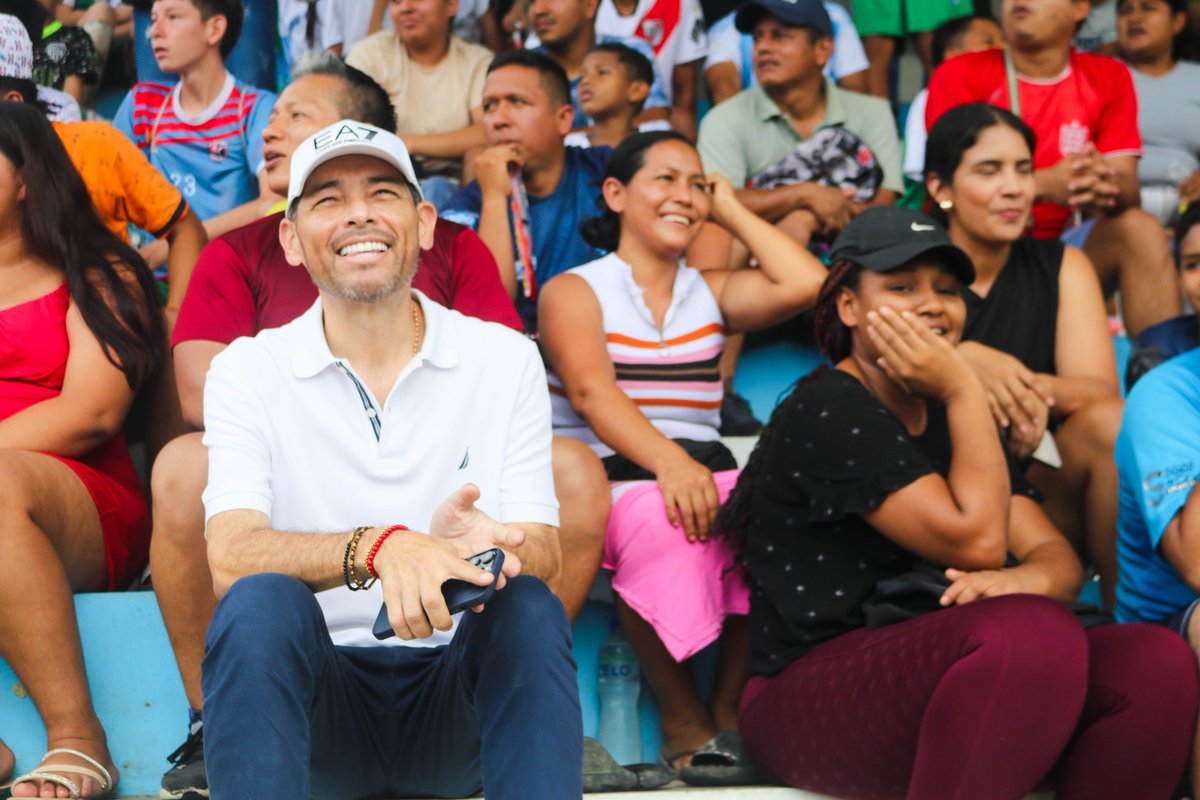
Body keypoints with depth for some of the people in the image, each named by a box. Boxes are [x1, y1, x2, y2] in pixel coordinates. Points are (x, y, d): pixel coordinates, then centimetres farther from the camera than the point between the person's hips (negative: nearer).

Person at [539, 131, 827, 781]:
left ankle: (731, 708, -17)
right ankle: (682, 719, -20)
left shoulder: (710, 293, 21)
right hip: (607, 477, -4)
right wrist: (667, 462, -29)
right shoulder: (572, 291, 8)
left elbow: (803, 284, 1)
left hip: (705, 472, 4)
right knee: (662, 520, -38)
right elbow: (591, 390, -12)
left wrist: (732, 210, 15)